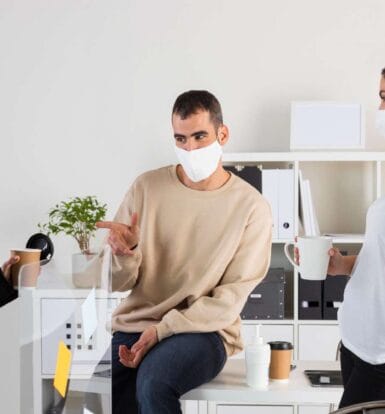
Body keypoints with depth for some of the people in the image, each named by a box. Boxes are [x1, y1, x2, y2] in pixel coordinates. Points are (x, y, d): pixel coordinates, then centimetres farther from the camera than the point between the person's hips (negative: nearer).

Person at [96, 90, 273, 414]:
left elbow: (231, 298, -6)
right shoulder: (147, 187, 2)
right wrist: (125, 253, -19)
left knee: (153, 380, -34)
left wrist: (163, 329, -17)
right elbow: (120, 283, 4)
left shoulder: (252, 206, -4)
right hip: (133, 325, 3)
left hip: (204, 330, -3)